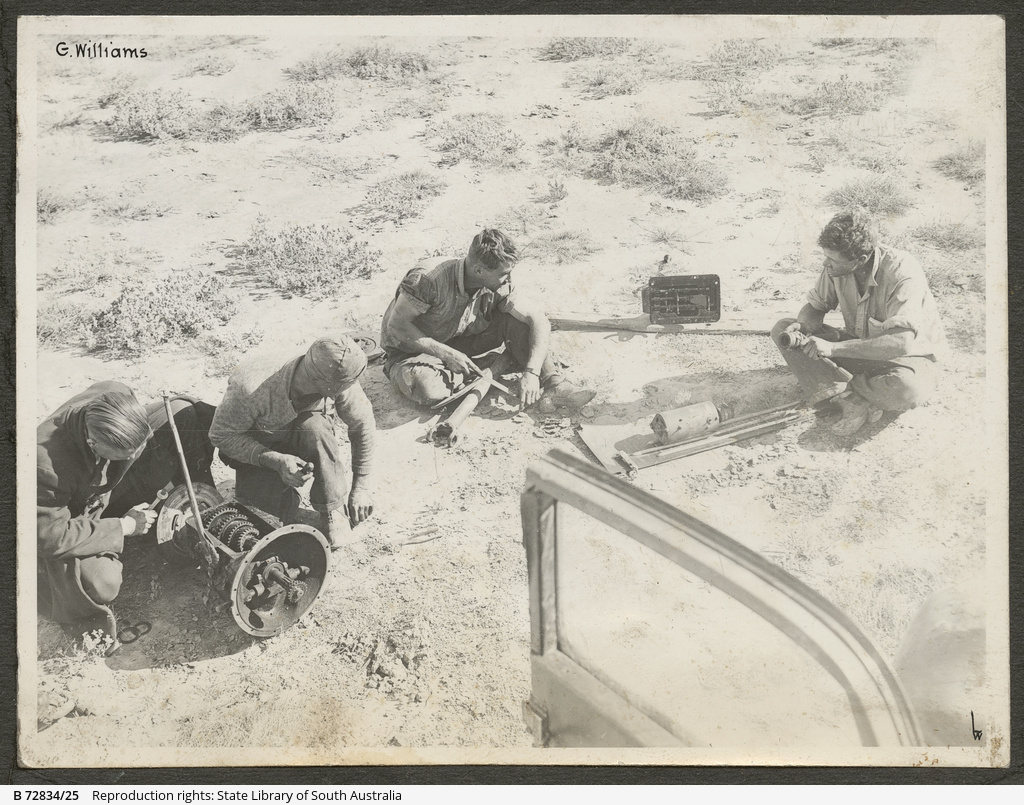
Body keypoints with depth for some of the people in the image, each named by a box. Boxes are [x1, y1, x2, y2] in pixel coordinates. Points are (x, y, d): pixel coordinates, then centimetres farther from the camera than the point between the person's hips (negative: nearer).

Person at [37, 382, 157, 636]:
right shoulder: (47, 463, -46)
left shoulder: (117, 394, -30)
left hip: (97, 498, 8)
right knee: (102, 586, -30)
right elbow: (51, 538, -37)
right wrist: (125, 526, -29)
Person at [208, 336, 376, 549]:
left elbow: (363, 424, -12)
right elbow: (221, 435, -23)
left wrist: (361, 487, -9)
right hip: (253, 447, -2)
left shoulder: (341, 382, -29)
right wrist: (276, 461, -35)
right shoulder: (251, 389, -39)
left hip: (299, 436, 2)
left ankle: (334, 512, -18)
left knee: (315, 427, -35)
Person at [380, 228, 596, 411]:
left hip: (458, 342, 5)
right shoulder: (429, 281, -33)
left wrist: (532, 372, -31)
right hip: (412, 350, -4)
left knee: (514, 320, -16)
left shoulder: (498, 286, -17)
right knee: (429, 391, -39)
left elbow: (539, 320, -17)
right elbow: (396, 325, -24)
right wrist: (445, 353, -31)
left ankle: (553, 385, -19)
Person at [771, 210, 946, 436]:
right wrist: (800, 327, -23)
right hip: (858, 346, 6)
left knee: (907, 390, -43)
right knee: (782, 330, -13)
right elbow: (816, 306, 2)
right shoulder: (835, 266, -14)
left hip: (911, 354, -6)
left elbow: (902, 343, -41)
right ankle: (854, 401, -26)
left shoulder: (903, 275, -31)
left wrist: (834, 347, -42)